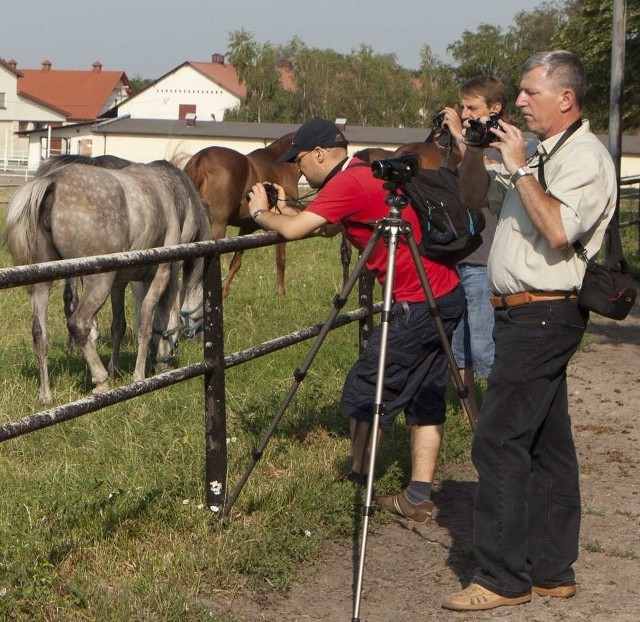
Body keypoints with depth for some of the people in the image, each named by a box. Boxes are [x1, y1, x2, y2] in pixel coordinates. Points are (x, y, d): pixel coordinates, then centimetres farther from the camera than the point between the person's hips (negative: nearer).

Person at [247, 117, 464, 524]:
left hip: (418, 305, -10)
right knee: (425, 396, 11)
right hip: (447, 295, 10)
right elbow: (323, 225, 25)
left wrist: (262, 213, 0)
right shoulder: (369, 173, 16)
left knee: (365, 389, 2)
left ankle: (357, 485, 12)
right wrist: (284, 209, 20)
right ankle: (419, 497, 12)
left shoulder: (348, 184, -14)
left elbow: (293, 230, -18)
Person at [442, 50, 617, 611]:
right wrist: (473, 152, 7)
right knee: (545, 444, 11)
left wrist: (519, 168, -20)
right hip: (522, 313, 10)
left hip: (544, 316, -10)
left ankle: (504, 576, -8)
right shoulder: (538, 153, 18)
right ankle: (551, 569, 16)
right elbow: (475, 196, 24)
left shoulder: (585, 156, -12)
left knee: (499, 440, -12)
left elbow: (558, 230, -26)